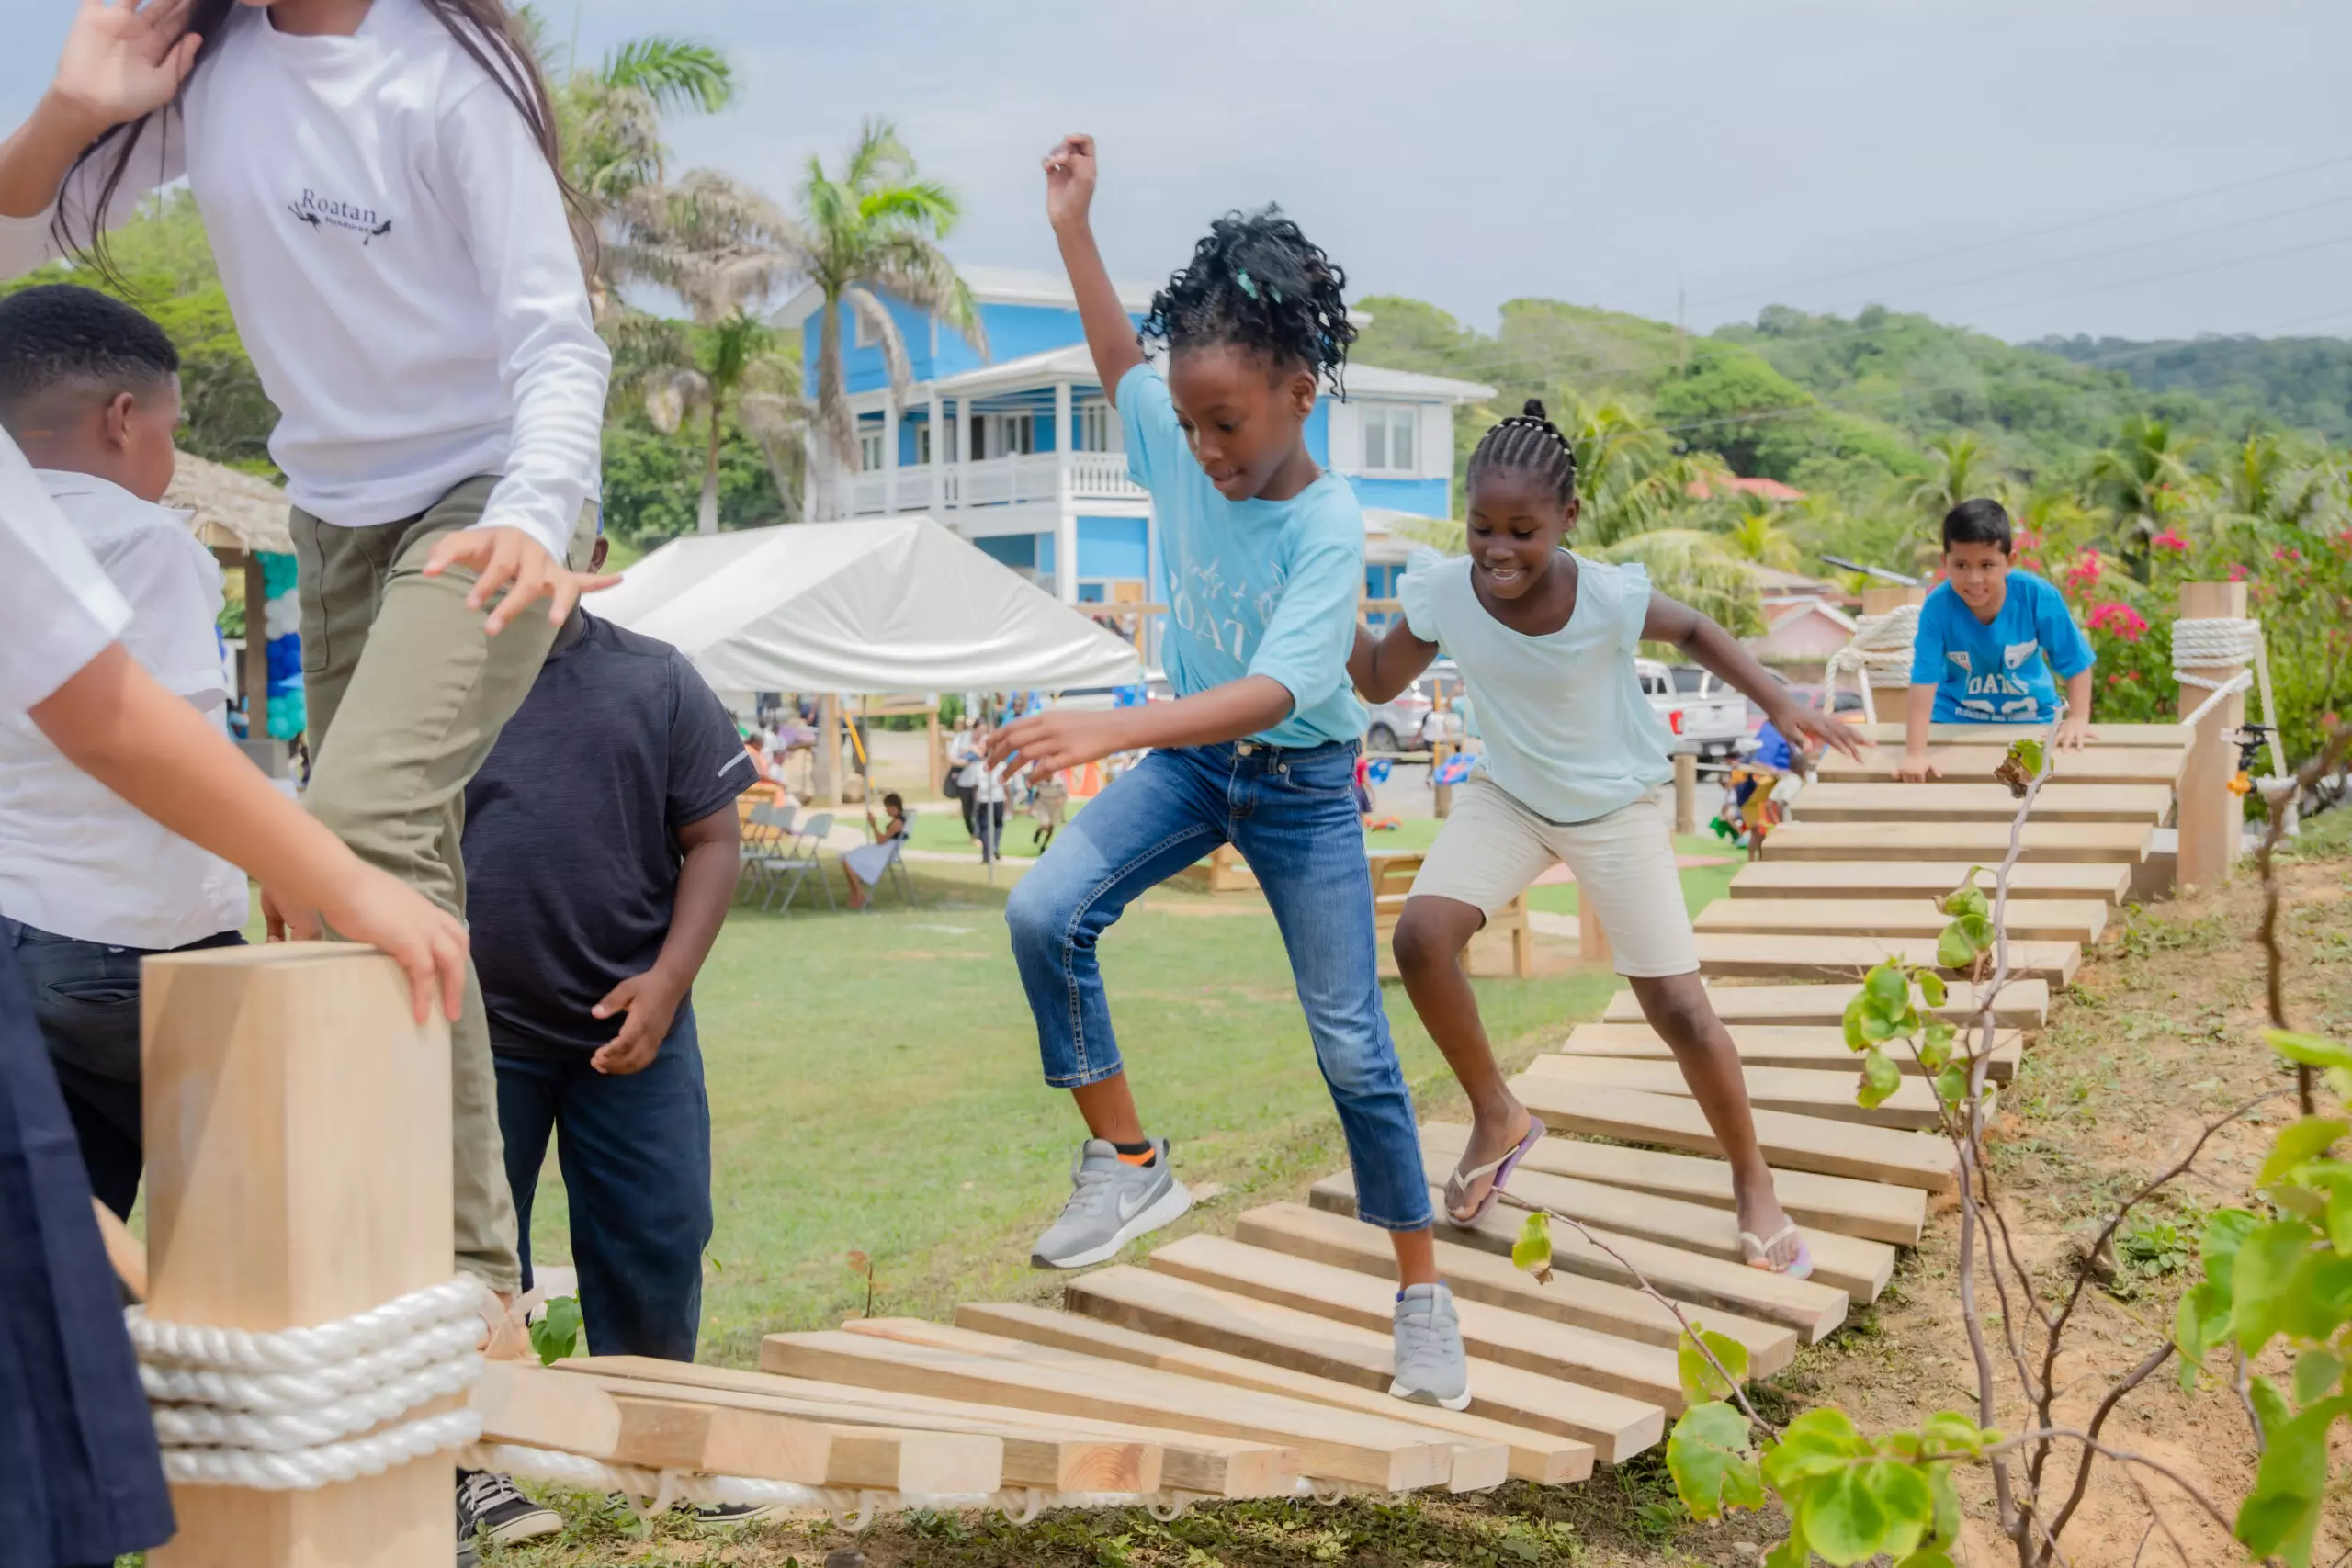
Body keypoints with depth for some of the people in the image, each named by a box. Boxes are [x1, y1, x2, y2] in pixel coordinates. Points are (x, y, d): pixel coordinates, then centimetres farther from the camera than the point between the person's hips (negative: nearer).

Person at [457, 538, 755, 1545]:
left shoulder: (657, 682, 4)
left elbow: (712, 839, 3)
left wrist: (667, 981, -9)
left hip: (630, 1027, 1)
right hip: (474, 1031, -1)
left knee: (657, 1245, 7)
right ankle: (476, 1459, 22)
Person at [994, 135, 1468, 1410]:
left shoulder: (1329, 525, -27)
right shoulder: (1178, 449, -11)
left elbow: (1274, 691, -38)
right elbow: (1119, 362, 11)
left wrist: (1115, 728, -50)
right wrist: (1073, 229, 6)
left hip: (1300, 781, -4)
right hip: (1186, 755, 5)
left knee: (1353, 1048, -1)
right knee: (1044, 913, -19)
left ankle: (1422, 1295, 14)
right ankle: (1128, 1164, -3)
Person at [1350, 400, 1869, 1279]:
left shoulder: (1609, 598, -29)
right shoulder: (1440, 591, -23)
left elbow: (1694, 632, -8)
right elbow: (1378, 683, -7)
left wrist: (1780, 705, -16)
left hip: (1614, 807, -2)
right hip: (1507, 795, 2)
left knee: (1675, 1004, -3)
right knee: (1421, 937, -20)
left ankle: (1751, 1181, 20)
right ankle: (1497, 1120, 4)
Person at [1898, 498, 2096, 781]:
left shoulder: (2038, 596, -23)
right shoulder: (1937, 607, -26)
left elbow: (2076, 662, -10)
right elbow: (1924, 682, -28)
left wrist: (2078, 719, -19)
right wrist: (1915, 755, -34)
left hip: (2032, 717, 1)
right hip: (1958, 719, -1)